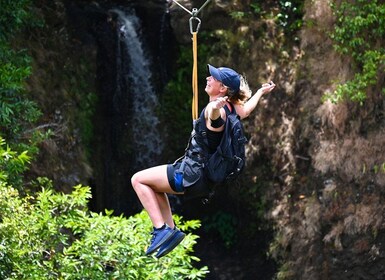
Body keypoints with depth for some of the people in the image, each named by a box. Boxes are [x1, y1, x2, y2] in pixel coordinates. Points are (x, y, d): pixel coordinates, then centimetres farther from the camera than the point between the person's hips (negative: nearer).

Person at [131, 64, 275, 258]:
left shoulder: (215, 110, -23)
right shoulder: (229, 108, 4)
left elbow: (214, 117, -49)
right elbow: (245, 111, 26)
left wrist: (215, 109, -72)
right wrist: (261, 91, 43)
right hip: (202, 176, 10)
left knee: (138, 180, -4)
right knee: (155, 186, 29)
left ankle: (161, 229, -9)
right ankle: (171, 230, 23)